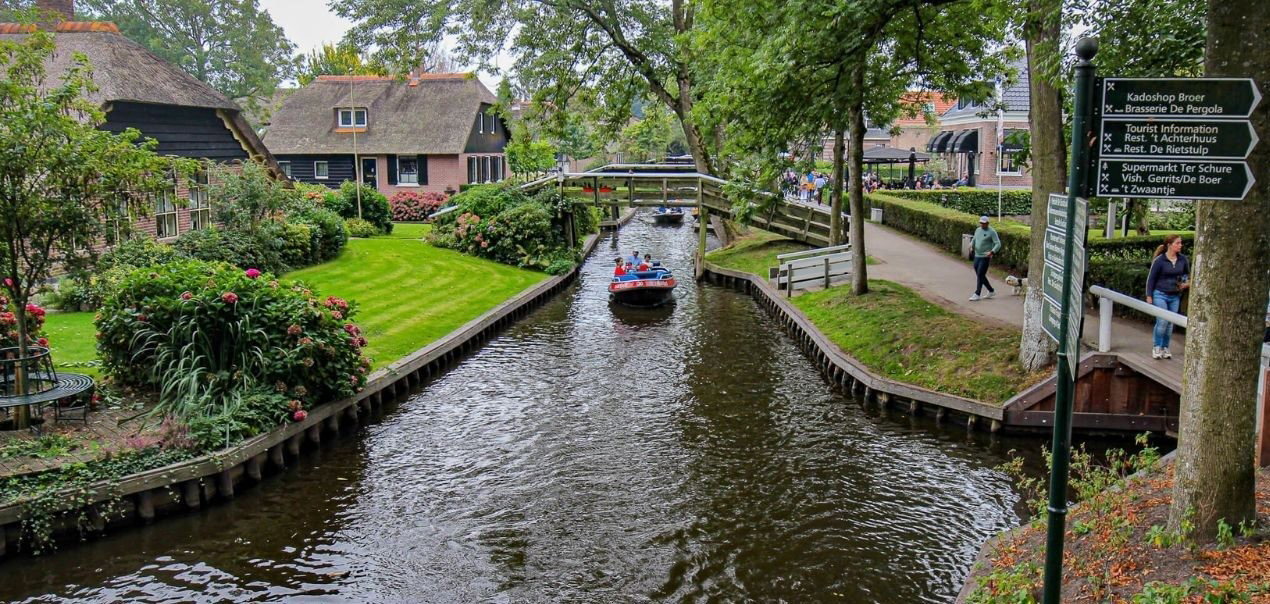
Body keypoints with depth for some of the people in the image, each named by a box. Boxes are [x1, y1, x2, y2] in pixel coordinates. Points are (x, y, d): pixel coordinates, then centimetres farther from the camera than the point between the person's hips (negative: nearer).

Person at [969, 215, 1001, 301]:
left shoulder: (992, 232, -11)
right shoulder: (978, 230, 10)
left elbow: (998, 244, -15)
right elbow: (974, 240, 21)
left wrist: (992, 252, -31)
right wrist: (971, 245, -2)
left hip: (985, 257, -7)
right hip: (977, 256, 7)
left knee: (980, 275, -9)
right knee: (980, 275, 12)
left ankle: (977, 294, -4)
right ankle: (991, 291, 26)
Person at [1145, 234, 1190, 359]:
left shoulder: (1183, 259, 1)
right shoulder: (1159, 260, -11)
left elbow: (1188, 274, 17)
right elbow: (1151, 278, -6)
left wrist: (1187, 284, -4)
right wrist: (1149, 296, -7)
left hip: (1175, 296, 4)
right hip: (1160, 294, -4)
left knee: (1170, 323, 7)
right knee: (1162, 321, -12)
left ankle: (1165, 348, 18)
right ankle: (1156, 347, 3)